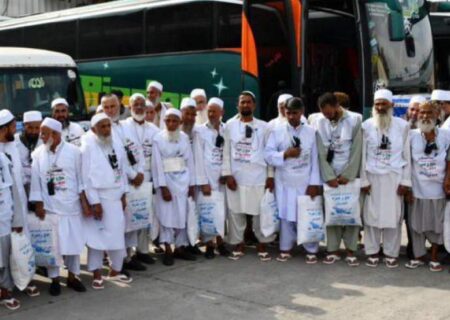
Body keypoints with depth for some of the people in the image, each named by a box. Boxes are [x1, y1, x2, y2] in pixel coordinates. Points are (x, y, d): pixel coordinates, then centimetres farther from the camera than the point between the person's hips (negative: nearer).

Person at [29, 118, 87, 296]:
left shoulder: (73, 151, -3)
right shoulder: (38, 153, -2)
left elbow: (80, 178, 2)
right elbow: (35, 181, 0)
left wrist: (84, 201, -1)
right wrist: (38, 205, -3)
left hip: (71, 204, 0)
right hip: (49, 206, 0)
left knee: (74, 240, 7)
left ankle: (72, 276, 23)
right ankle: (54, 279, 18)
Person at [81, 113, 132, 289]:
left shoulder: (117, 144, 6)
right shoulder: (88, 147, -11)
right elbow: (86, 177, -12)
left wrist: (123, 194, 9)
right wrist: (94, 202, -15)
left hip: (115, 197, 5)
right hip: (98, 198, -5)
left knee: (117, 235, 10)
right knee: (97, 236, 3)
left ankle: (115, 271, 26)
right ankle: (97, 275, 14)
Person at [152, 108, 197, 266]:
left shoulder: (184, 138, 3)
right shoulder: (158, 138, -7)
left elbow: (190, 161, 6)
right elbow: (157, 164, -10)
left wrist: (191, 184, 5)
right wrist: (163, 186, -14)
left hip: (183, 180, 4)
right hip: (166, 180, -3)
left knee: (182, 214, 8)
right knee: (167, 214, 0)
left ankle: (180, 247, 19)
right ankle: (168, 250, 7)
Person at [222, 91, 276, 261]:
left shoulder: (263, 126, 3)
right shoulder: (230, 125, 4)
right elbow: (226, 151, 3)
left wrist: (270, 176, -1)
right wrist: (227, 174, -5)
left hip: (258, 177, 0)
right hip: (236, 177, 1)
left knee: (261, 212, 4)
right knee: (235, 212, 5)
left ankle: (262, 245, 17)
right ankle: (238, 245, 18)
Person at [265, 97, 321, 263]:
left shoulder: (311, 132, 0)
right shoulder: (277, 131, -1)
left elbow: (315, 159, -1)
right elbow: (268, 155, -3)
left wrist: (314, 183, -6)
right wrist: (285, 154, -18)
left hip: (305, 182, 0)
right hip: (284, 182, 1)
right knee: (285, 215, 8)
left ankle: (311, 250, 15)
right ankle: (285, 249, 20)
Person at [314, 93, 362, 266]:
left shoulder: (354, 120, -5)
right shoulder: (320, 122, 0)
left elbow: (357, 151, -7)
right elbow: (321, 153, -2)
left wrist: (347, 175, -10)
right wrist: (330, 176, -9)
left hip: (349, 175, -1)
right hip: (329, 175, 2)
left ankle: (351, 251, 8)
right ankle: (333, 250, 10)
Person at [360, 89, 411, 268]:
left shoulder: (402, 125, -1)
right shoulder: (366, 126, -1)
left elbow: (407, 155, 2)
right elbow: (362, 155, 2)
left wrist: (405, 181, -2)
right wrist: (364, 180, -2)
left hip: (394, 177, 0)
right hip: (372, 177, 0)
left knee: (393, 215, 4)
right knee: (372, 214, 5)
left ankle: (391, 253, 16)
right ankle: (372, 252, 16)